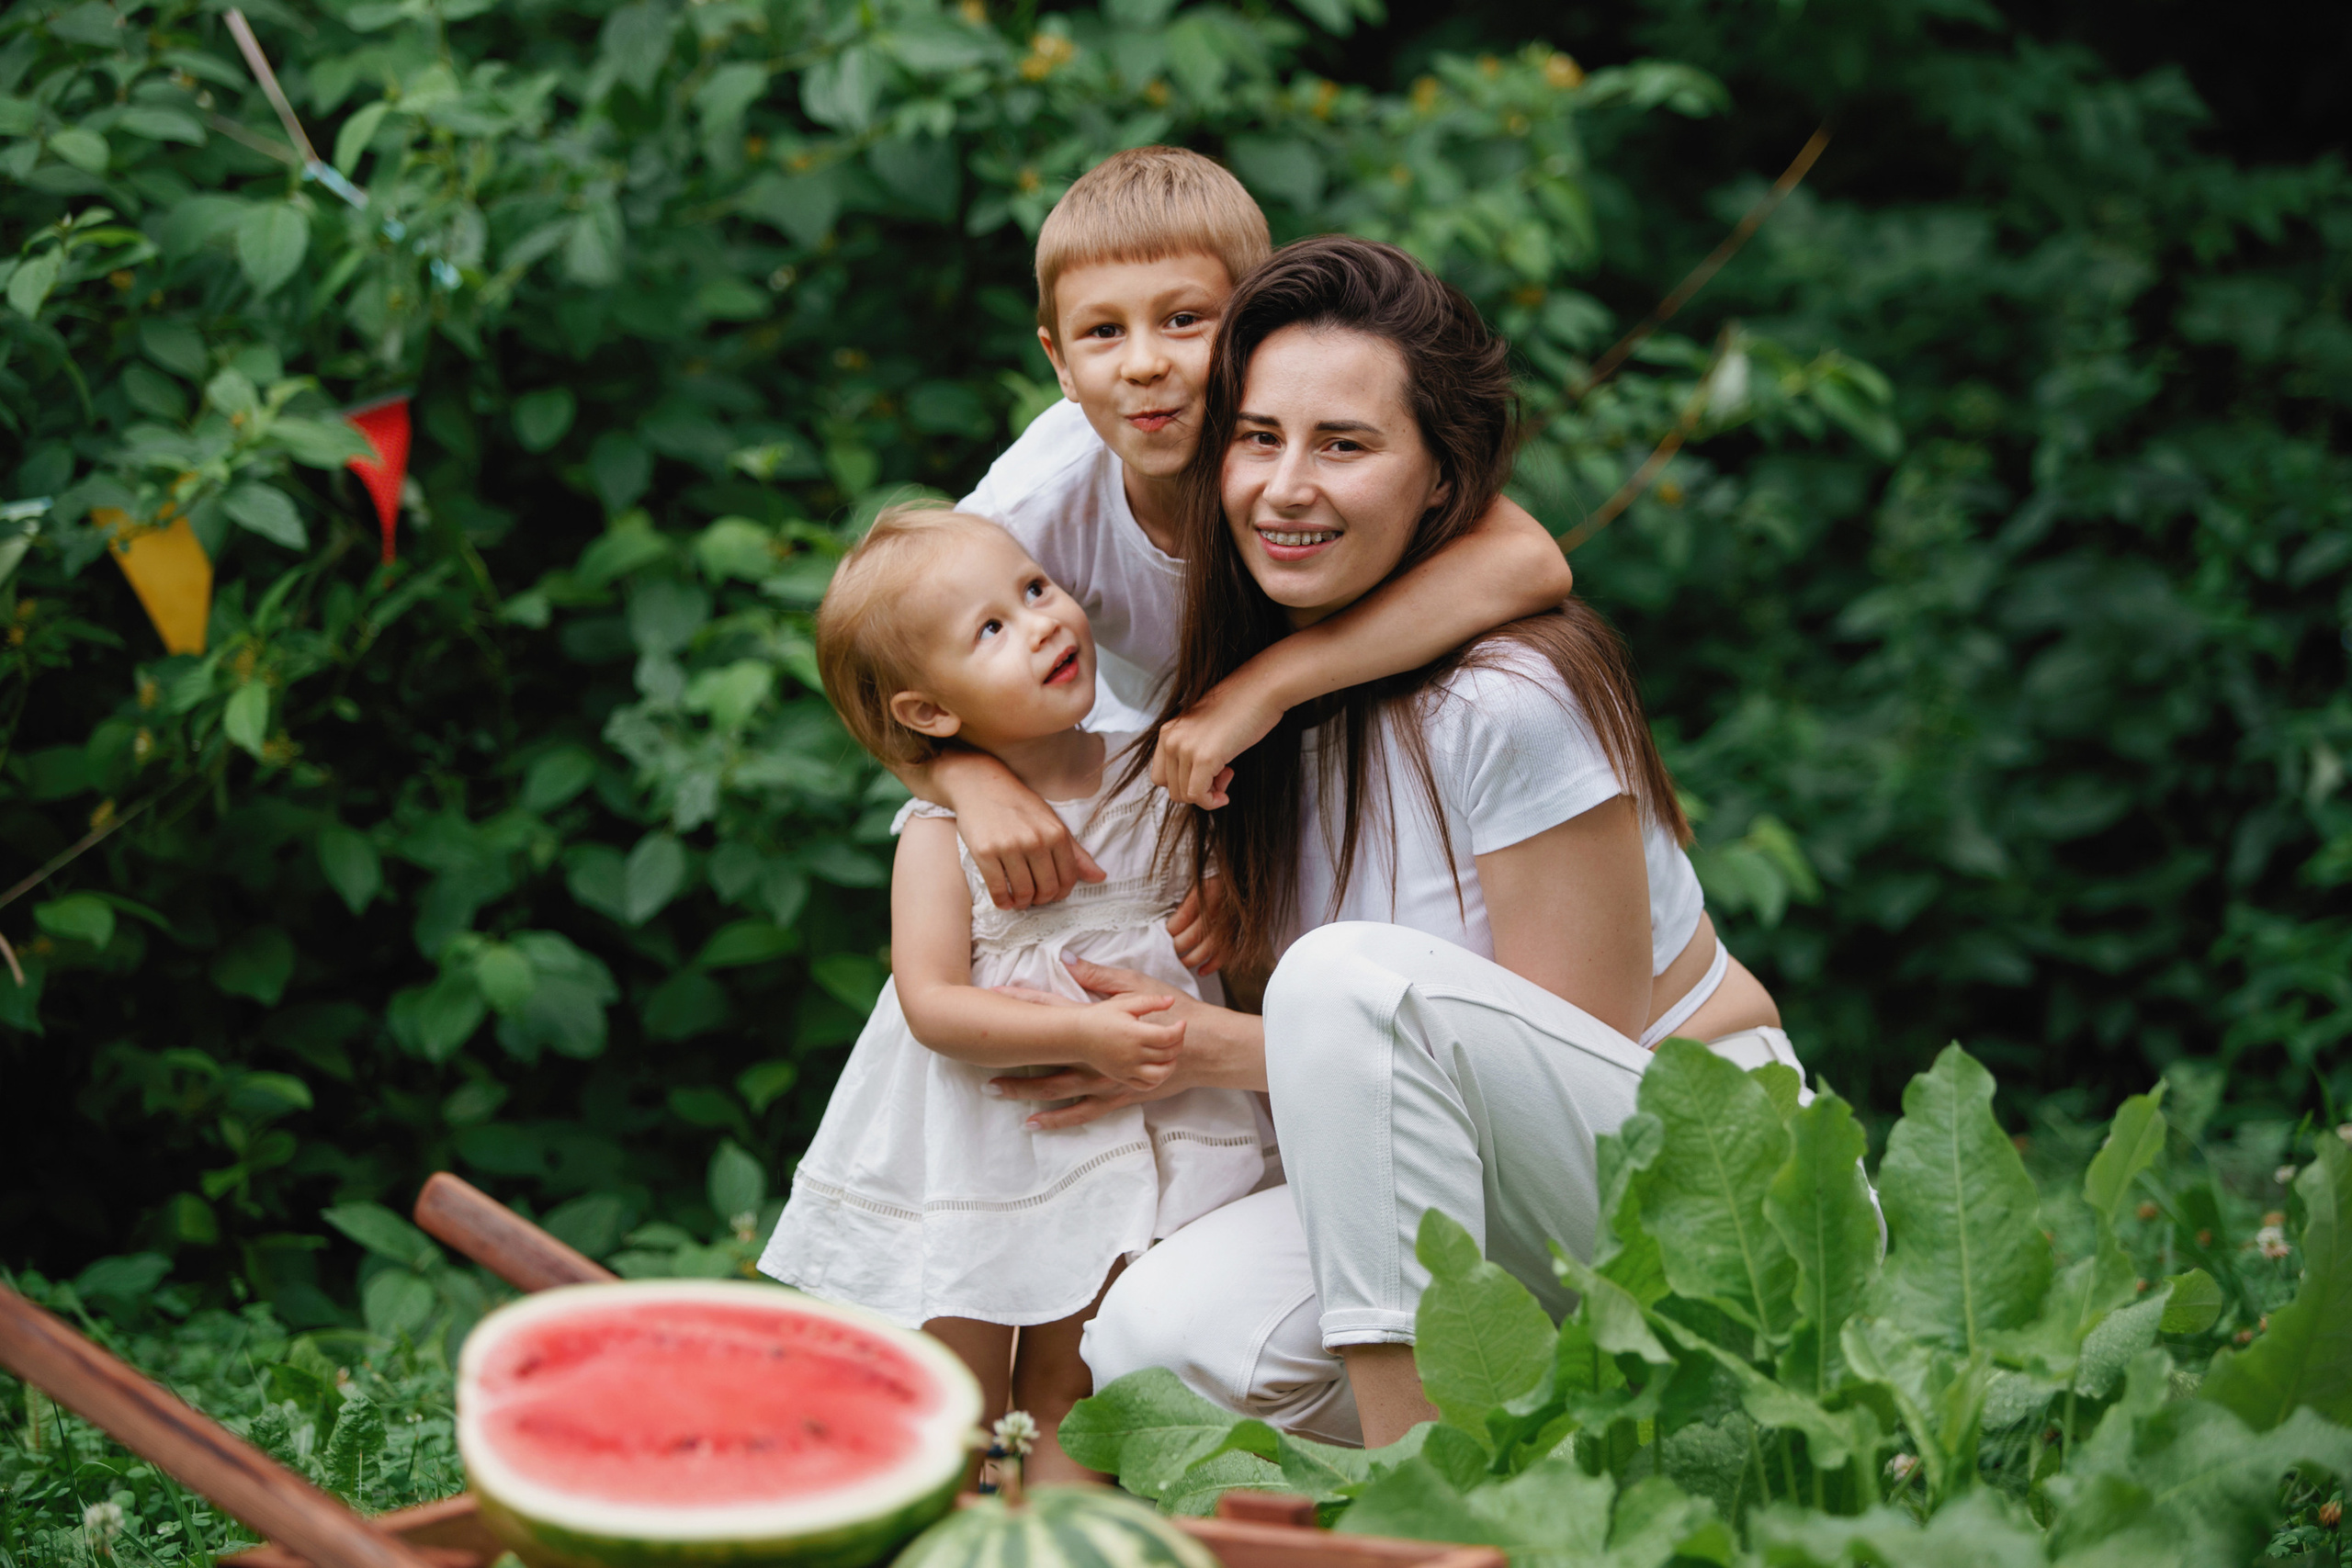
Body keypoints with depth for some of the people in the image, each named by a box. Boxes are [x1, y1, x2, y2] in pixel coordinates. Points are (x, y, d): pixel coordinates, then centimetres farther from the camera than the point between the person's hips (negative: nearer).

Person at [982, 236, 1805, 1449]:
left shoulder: (1513, 698, -21)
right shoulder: (1245, 687, -1)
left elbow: (1574, 1045, -16)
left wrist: (1216, 1050, -15)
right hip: (1459, 1188, 6)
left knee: (1353, 976, -33)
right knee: (1153, 1340, -22)